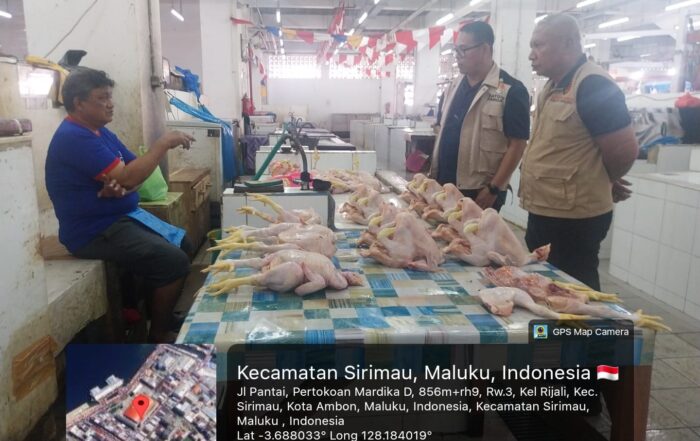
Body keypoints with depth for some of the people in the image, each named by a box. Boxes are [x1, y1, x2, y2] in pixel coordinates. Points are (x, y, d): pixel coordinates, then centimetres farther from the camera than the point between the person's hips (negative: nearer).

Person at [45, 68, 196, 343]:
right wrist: (163, 143, -19)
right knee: (175, 262, -19)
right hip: (96, 232, -10)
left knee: (182, 245, 12)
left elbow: (133, 173, 8)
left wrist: (120, 186, -15)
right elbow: (127, 177, -27)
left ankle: (169, 317, 24)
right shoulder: (74, 137, -20)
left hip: (123, 218, 10)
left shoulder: (100, 132, 12)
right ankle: (159, 336, 0)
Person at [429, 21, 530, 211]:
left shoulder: (511, 90, -10)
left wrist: (494, 189, -16)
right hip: (444, 187, 6)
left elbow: (517, 145, -12)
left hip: (480, 193, -6)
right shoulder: (453, 87, 10)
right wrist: (433, 173, 10)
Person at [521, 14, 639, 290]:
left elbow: (624, 150, -20)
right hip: (543, 213, 9)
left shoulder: (593, 86, -18)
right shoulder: (554, 87, 12)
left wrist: (603, 185, -1)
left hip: (573, 219, -9)